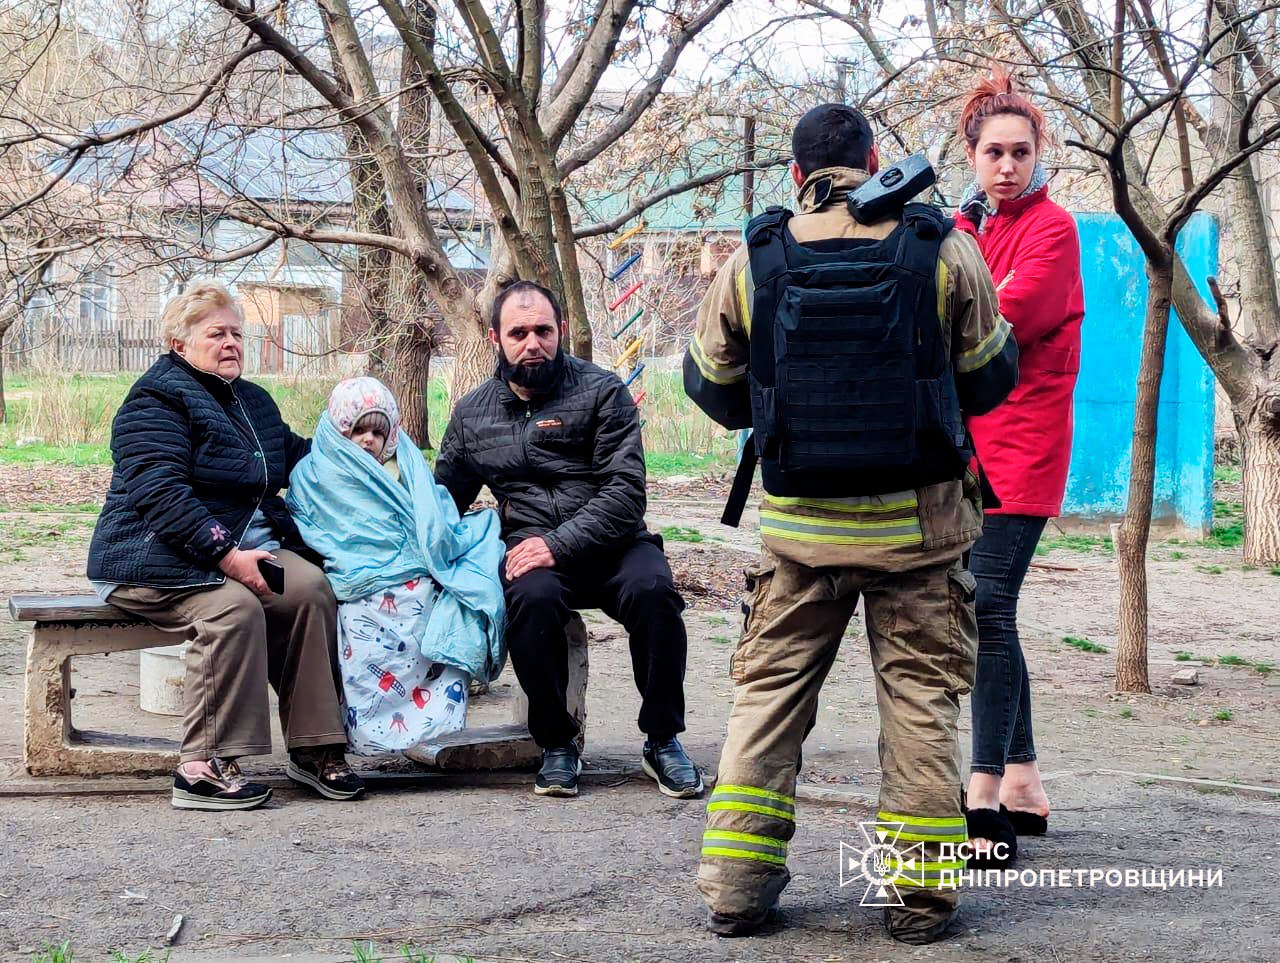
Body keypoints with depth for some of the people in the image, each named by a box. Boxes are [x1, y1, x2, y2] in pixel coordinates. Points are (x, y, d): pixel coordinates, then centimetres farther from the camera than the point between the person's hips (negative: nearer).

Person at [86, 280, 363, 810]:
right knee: (233, 607, -35)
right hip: (158, 556, -7)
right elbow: (158, 492, -19)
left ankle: (313, 747, -19)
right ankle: (203, 767, -32)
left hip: (243, 542, 7)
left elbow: (296, 455, 37)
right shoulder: (157, 398, -7)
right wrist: (225, 555, -26)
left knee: (310, 587, -21)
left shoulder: (253, 402, 21)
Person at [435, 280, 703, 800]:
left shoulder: (601, 391, 0)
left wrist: (560, 544, -19)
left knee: (651, 590, -33)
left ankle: (662, 741, -15)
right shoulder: (471, 414, 12)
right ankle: (557, 745, -16)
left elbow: (626, 489, -8)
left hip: (610, 543, -1)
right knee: (533, 597, -34)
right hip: (530, 548, 1)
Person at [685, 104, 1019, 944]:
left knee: (770, 690, 12)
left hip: (800, 524, 1)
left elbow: (713, 387, 6)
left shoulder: (754, 261, -4)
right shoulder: (943, 252, -7)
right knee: (921, 697, 9)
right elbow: (991, 377, 3)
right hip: (920, 521, -1)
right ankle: (921, 892, 11)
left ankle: (736, 886, 12)